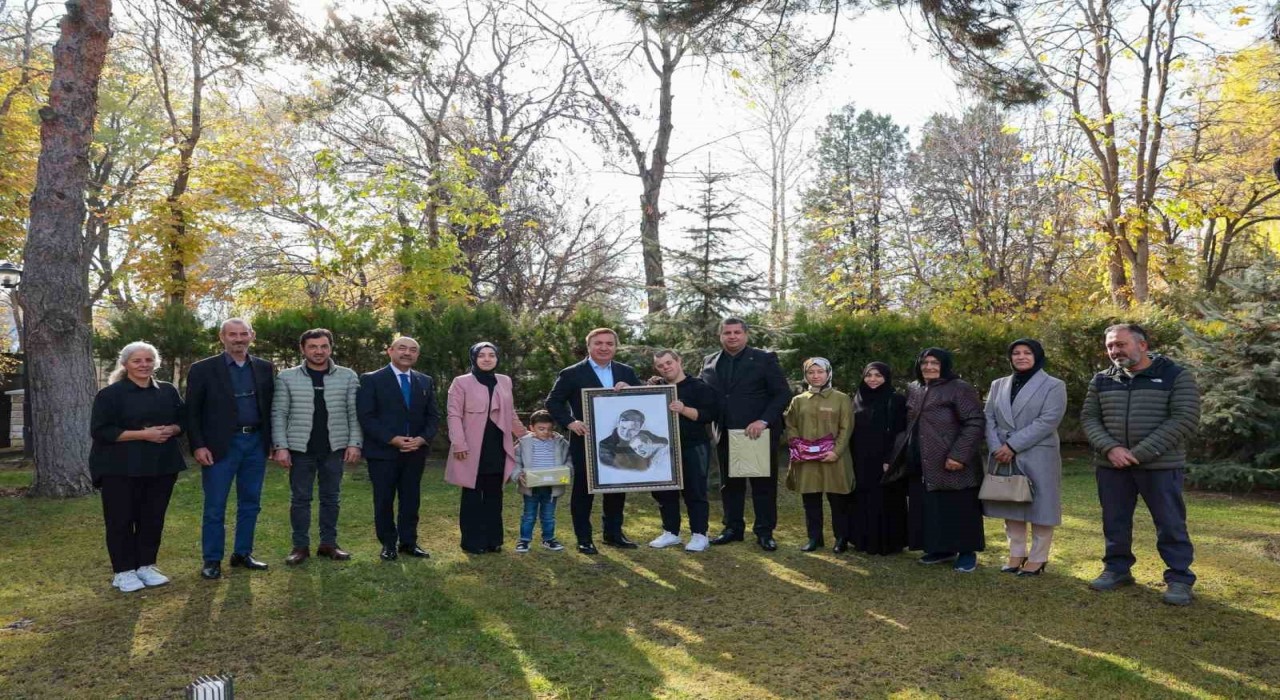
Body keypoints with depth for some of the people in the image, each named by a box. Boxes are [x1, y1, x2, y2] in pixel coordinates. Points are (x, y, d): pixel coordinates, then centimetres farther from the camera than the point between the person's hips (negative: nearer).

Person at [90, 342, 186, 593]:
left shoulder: (168, 391, 9)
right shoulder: (110, 394, -5)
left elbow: (183, 420, 14)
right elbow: (101, 431, -12)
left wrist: (169, 430, -10)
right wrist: (143, 434, -18)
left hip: (161, 465, 4)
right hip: (120, 467, -4)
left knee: (153, 518, 8)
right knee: (121, 520, 1)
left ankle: (146, 565, 20)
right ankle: (123, 571, 11)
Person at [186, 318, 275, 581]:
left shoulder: (265, 368, 7)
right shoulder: (203, 369, -2)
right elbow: (192, 412, -3)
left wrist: (272, 441, 3)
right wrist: (198, 446, -10)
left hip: (256, 442, 4)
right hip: (220, 445, -3)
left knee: (250, 503, 10)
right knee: (215, 506, 2)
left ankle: (243, 553, 22)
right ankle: (212, 560, 12)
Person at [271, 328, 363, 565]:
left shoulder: (348, 377, 2)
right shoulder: (287, 377, 1)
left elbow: (354, 414, 2)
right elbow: (278, 414, 0)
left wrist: (354, 443, -6)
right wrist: (281, 446, -7)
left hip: (334, 448, 1)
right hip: (300, 448, -1)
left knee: (331, 498, 8)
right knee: (300, 498, 5)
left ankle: (328, 543, 19)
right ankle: (300, 546, 15)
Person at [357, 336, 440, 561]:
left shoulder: (426, 381, 10)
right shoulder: (371, 380, -3)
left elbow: (434, 415, 8)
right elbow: (366, 416, -10)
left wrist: (422, 438, -10)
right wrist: (392, 439, -17)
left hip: (415, 452, 3)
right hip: (382, 451, -3)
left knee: (411, 499, 8)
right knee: (384, 500, 5)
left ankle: (409, 542, 19)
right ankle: (388, 544, 17)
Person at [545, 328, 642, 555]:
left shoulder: (626, 372, 8)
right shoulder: (571, 374, -4)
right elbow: (553, 401, -3)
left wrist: (629, 390, -14)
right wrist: (569, 422, -17)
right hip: (585, 442, -4)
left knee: (617, 487, 12)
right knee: (583, 489, 4)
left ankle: (613, 533, 27)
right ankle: (584, 539, 14)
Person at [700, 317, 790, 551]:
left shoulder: (765, 359, -3)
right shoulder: (710, 362, 9)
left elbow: (783, 394, -7)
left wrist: (764, 421, -17)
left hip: (759, 433, -4)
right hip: (725, 433, 4)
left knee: (764, 484, 4)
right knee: (729, 484, 11)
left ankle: (765, 532, 13)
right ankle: (733, 528, 23)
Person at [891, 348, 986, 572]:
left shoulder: (960, 388, -8)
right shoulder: (913, 389, 13)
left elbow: (975, 423, -15)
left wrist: (959, 455, -22)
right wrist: (905, 454, 15)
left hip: (950, 464, -7)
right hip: (921, 465, 7)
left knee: (959, 508, 0)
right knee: (930, 509, 11)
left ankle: (967, 552, 12)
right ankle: (941, 549, 23)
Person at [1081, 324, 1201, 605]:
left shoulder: (1176, 376, -3)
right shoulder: (1102, 380, 8)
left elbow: (1185, 419, -12)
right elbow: (1089, 418, 6)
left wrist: (1139, 453, -17)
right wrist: (1110, 449, -13)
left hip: (1160, 465, -4)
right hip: (1111, 465, 4)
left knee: (1170, 524, 2)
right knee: (1115, 521, 11)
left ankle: (1179, 578, 13)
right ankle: (1117, 569, 24)